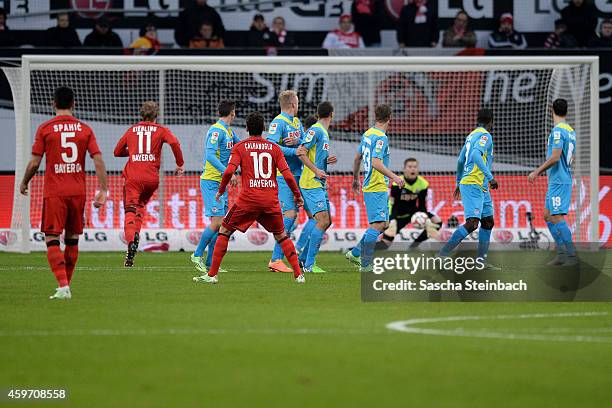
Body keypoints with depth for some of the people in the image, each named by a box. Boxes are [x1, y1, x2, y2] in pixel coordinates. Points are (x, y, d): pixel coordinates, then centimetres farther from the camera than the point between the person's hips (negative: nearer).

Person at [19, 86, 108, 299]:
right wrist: (103, 190, -1)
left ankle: (63, 286, -19)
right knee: (72, 239, 16)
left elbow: (34, 163, -3)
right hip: (78, 192, 3)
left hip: (54, 192, -3)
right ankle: (66, 284, 25)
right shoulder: (84, 129, 5)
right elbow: (98, 160, -3)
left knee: (52, 240, -4)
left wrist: (24, 183, 14)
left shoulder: (45, 128, -3)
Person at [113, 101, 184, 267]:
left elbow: (117, 152, 21)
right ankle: (136, 234, 3)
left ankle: (131, 242, -29)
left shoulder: (131, 130, 16)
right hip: (152, 178, 1)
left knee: (130, 211, -6)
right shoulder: (160, 130, 10)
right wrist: (180, 164, -1)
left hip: (132, 177, -1)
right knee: (141, 205, 25)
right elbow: (174, 142, -9)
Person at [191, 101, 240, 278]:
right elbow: (210, 155, -26)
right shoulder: (216, 131, -14)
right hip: (211, 181, -9)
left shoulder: (229, 132, 13)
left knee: (220, 223, 6)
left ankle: (210, 263, 9)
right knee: (217, 221, -13)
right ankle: (197, 255, 0)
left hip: (221, 182, 9)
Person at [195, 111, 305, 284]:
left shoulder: (240, 147, 5)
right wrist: (297, 195, 16)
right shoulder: (274, 148, 10)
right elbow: (287, 174, 3)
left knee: (224, 231, 11)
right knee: (281, 235, 20)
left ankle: (212, 274, 4)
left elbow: (229, 171, -8)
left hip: (248, 198, -2)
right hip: (271, 200, 2)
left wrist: (221, 190, 8)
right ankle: (298, 274, 10)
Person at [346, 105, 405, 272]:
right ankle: (365, 264, -13)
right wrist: (394, 177, -23)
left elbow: (357, 158, 23)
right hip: (377, 188, -10)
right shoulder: (381, 137, -15)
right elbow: (376, 162, -24)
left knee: (383, 224, 13)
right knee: (377, 225, -11)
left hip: (371, 186, 10)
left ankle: (355, 253, 15)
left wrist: (355, 179, 34)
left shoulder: (367, 134, 14)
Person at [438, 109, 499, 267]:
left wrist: (459, 183, 36)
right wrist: (490, 177, -27)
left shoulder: (471, 135, 19)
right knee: (472, 224, -17)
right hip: (473, 185, -10)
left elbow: (461, 160, 26)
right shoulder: (485, 135, -8)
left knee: (488, 222, 12)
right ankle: (442, 254, -19)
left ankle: (481, 260, 13)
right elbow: (476, 155, -25)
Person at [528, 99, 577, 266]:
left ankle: (571, 255, -11)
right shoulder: (571, 131, 14)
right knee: (548, 216, 13)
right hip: (561, 180, 10)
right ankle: (561, 253, 11)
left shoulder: (558, 131, -14)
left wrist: (536, 172, -15)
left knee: (557, 218, -10)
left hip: (558, 181, -10)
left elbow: (555, 157, -22)